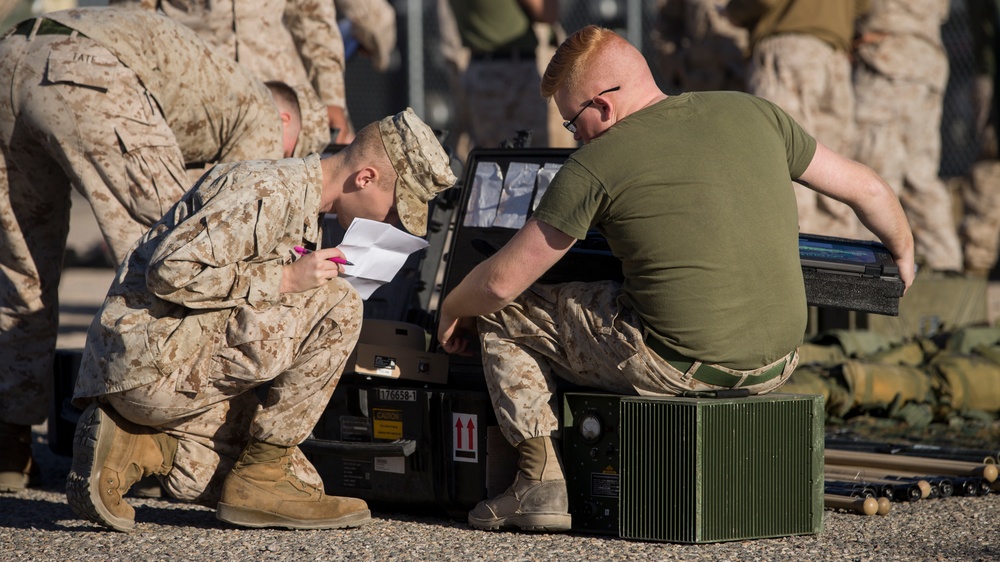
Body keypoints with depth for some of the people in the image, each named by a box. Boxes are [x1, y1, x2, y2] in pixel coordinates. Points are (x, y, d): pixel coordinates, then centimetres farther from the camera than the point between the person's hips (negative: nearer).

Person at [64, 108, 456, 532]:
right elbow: (171, 273, -25)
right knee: (335, 305, -17)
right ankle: (260, 475, -10)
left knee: (302, 483, 5)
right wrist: (284, 280, -20)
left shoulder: (303, 206, 17)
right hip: (154, 356, -10)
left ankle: (131, 445, 2)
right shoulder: (268, 192, -16)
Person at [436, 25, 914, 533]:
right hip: (778, 363, 6)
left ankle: (541, 483, 9)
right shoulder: (753, 114, 8)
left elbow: (501, 282, -2)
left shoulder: (596, 164, -6)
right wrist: (903, 251, 36)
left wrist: (452, 309, 20)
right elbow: (868, 190, 16)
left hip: (677, 366, -6)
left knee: (503, 315, 13)